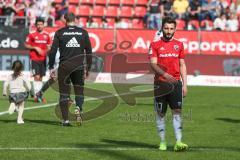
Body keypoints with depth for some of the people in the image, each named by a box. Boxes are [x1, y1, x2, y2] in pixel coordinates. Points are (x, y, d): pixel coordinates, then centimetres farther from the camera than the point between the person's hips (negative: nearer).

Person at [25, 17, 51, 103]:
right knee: (37, 76, -11)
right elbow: (26, 45, -1)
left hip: (43, 59, 5)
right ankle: (36, 96, -8)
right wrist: (35, 48, -13)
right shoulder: (32, 35, -5)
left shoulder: (47, 35, 8)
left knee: (41, 77, 9)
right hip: (34, 59, -5)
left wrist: (47, 51, -2)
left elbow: (48, 46, 19)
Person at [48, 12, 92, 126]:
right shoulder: (83, 32, 7)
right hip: (79, 67, 1)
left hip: (64, 67, -1)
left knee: (64, 94, 5)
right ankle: (79, 108, -18)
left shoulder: (60, 33, 2)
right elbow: (89, 51, 7)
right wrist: (88, 69, 14)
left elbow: (53, 51, -2)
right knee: (79, 91, 12)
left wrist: (51, 67, 4)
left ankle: (65, 120, 0)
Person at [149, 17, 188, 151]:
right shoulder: (155, 45, 1)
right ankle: (163, 142, 14)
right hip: (160, 83, -2)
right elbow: (153, 64, -8)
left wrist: (184, 84, 8)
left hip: (176, 83, 2)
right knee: (161, 113, 4)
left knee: (177, 111, -9)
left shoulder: (179, 45, 11)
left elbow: (182, 65, 14)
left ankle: (178, 142, -14)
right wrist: (165, 74, -23)